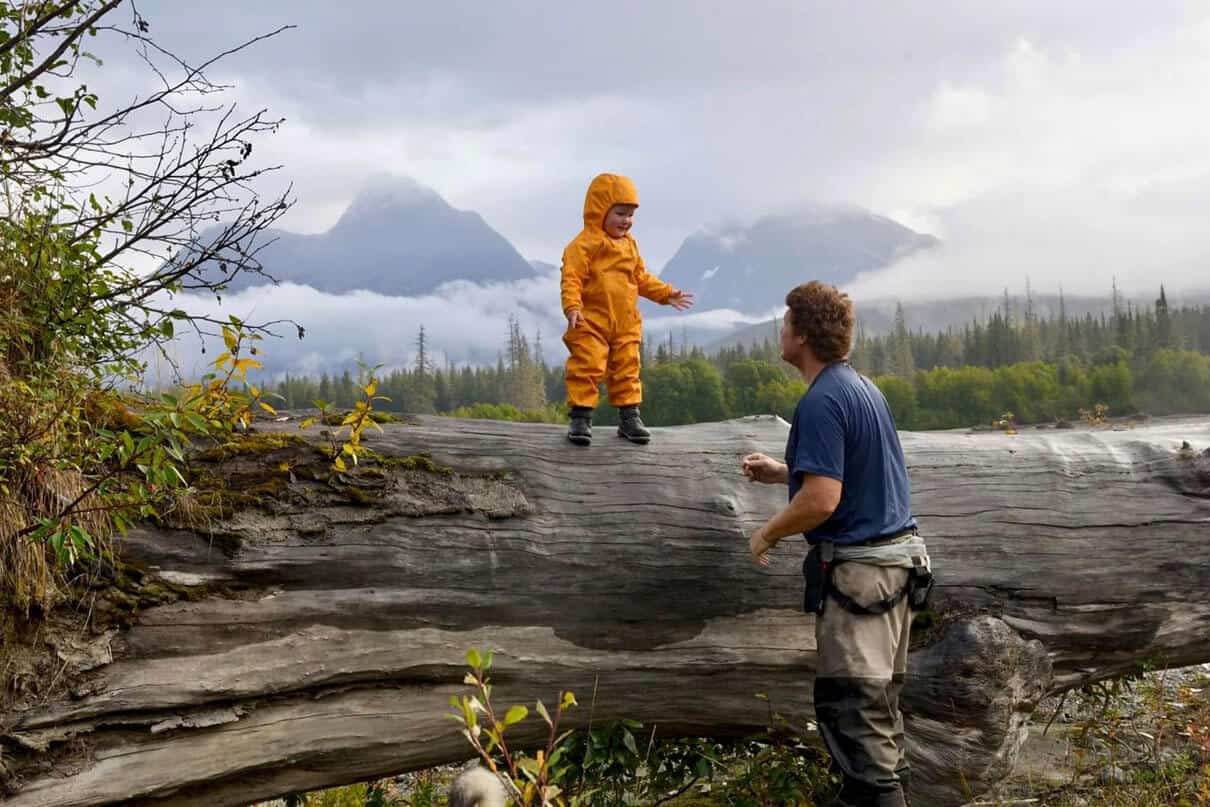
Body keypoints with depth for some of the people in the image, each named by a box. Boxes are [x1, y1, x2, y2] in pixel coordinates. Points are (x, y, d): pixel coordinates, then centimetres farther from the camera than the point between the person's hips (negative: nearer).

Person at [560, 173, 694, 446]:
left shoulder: (629, 244, 14)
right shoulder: (585, 244, -11)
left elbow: (642, 278, 24)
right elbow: (571, 278, -18)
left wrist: (666, 294, 20)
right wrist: (572, 307, -31)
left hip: (626, 325, 7)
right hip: (591, 323, -7)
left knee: (627, 370, 10)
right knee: (587, 368, -10)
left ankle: (629, 416, 18)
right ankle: (581, 417, -4)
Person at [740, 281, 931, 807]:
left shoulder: (821, 401, -18)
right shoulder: (863, 386, 13)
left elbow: (821, 500, -25)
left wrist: (766, 534, -10)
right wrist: (781, 473, 20)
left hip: (858, 566, -10)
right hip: (897, 552, 10)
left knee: (849, 707, -5)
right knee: (879, 699, 16)